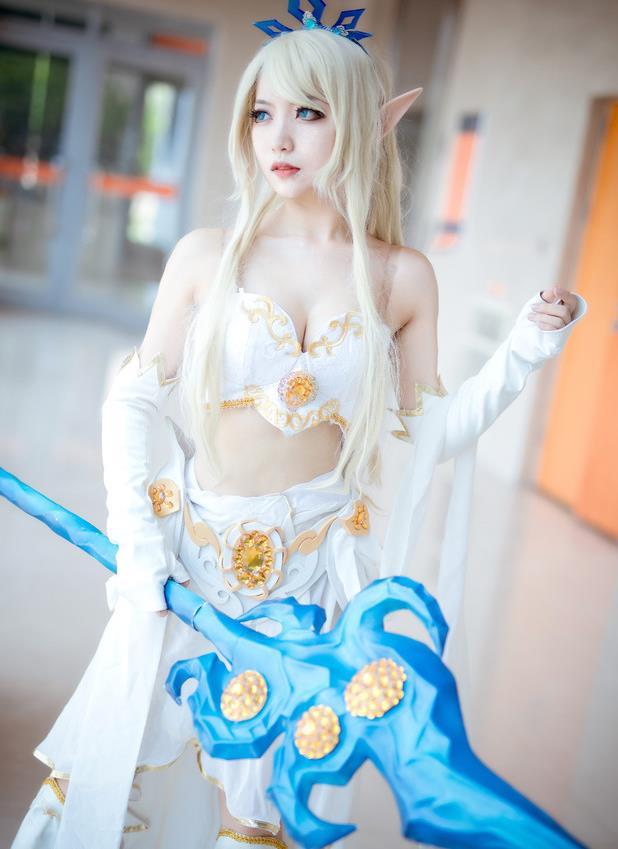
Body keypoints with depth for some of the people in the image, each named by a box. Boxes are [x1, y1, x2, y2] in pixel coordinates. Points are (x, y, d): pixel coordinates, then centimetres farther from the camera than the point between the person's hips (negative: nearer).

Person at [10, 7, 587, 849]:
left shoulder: (401, 276, -2)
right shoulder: (207, 255, -5)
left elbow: (433, 431, 5)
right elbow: (132, 402, 0)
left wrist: (521, 354, -7)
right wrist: (136, 541, -7)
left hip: (318, 566, 1)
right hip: (193, 552, 0)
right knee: (127, 768, 10)